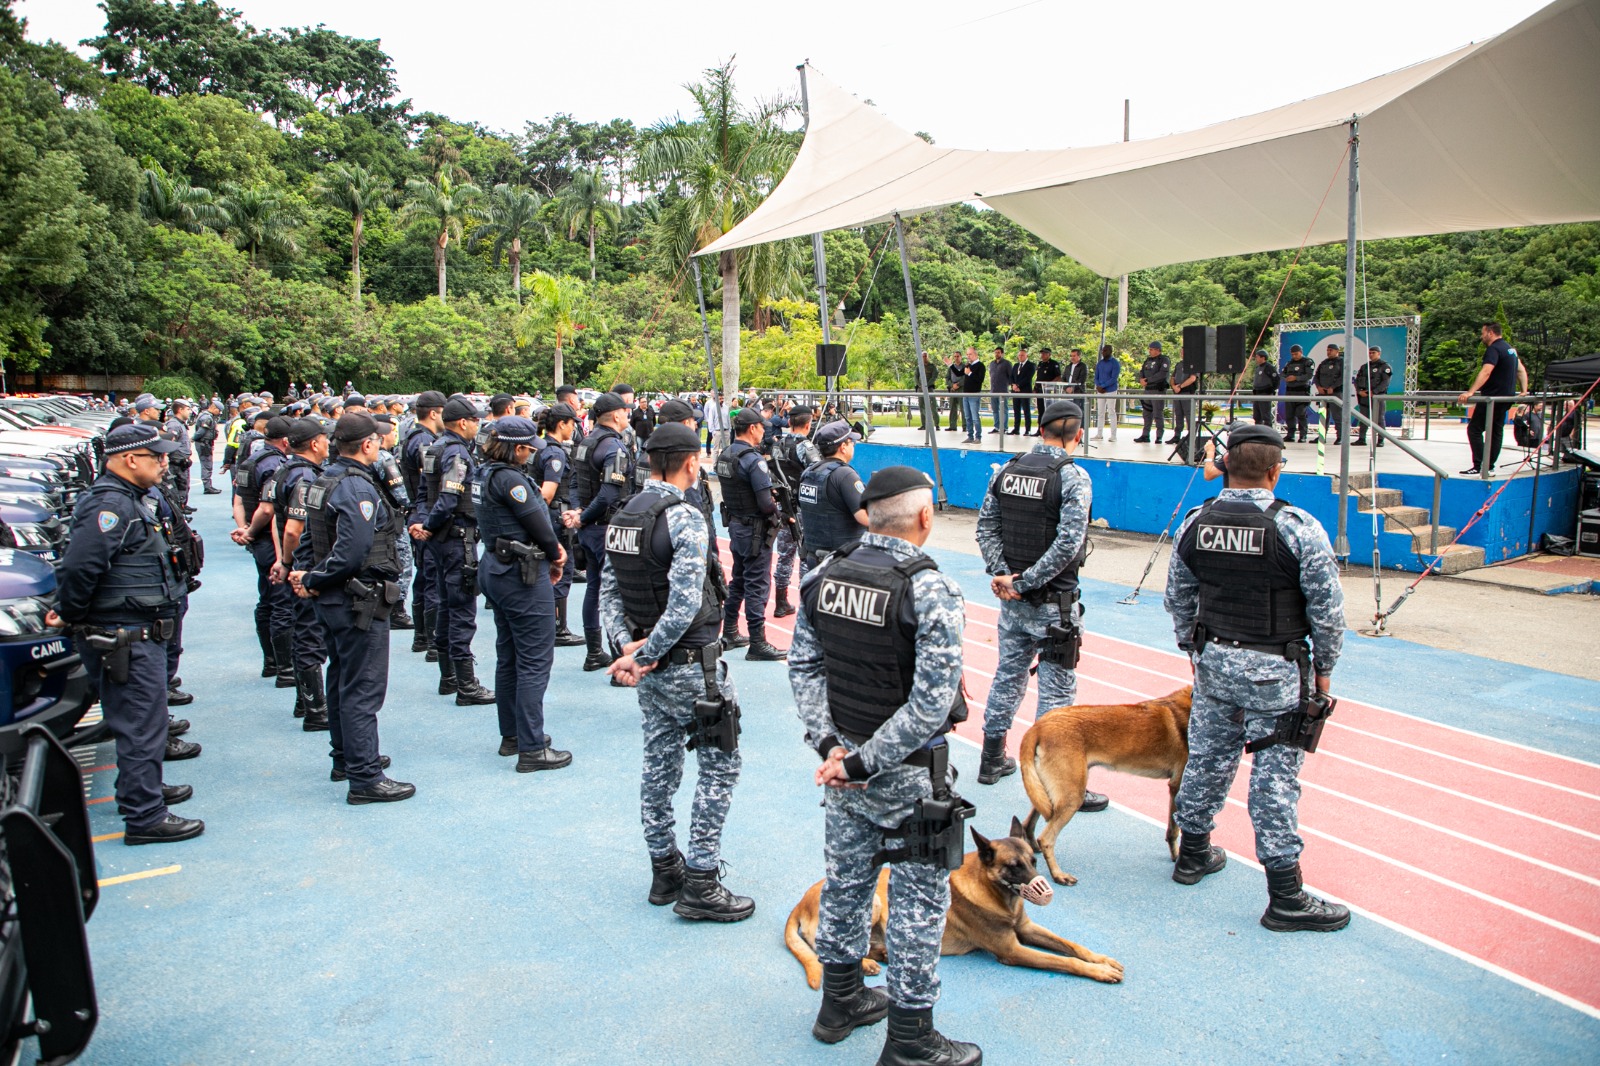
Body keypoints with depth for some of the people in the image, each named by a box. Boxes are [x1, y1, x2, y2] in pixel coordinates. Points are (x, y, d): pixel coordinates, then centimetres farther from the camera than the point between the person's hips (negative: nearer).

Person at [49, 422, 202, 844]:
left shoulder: (127, 501, 15)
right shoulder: (110, 505, -20)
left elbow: (80, 569, 23)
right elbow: (80, 565, -28)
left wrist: (69, 613, 19)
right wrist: (69, 615, -14)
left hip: (139, 634, 11)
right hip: (125, 639, -11)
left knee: (144, 719, 23)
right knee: (141, 725, -5)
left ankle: (144, 788, 39)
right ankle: (144, 817, 2)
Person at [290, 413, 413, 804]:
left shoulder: (324, 480, 11)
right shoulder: (358, 487, -21)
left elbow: (318, 537, 15)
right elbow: (353, 550, -28)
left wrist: (309, 576, 4)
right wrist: (313, 580, -16)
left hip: (333, 599, 10)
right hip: (360, 601, -10)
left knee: (342, 680, 20)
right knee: (363, 688, -5)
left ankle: (346, 758, 34)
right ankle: (365, 777, 1)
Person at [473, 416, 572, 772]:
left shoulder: (484, 475, 10)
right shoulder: (510, 478, -19)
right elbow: (537, 523, -17)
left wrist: (552, 550, -1)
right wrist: (556, 554, 1)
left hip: (497, 569, 10)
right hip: (524, 575, -10)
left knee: (508, 657, 18)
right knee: (535, 661, -4)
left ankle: (511, 735, 29)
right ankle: (532, 749, 0)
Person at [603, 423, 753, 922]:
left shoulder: (622, 516, 7)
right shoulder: (684, 518, -19)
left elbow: (609, 590, 6)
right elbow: (684, 604, -25)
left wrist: (628, 645, -3)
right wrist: (643, 656, -17)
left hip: (651, 666, 9)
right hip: (690, 664, -8)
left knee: (659, 764, 16)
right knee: (719, 765, 3)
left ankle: (665, 870, 29)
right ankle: (701, 884, 6)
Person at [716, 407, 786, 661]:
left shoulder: (723, 456, 5)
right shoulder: (753, 460, -21)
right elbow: (766, 504, -24)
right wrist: (775, 506, -3)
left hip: (735, 525, 9)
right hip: (755, 530, -9)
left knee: (738, 581, 20)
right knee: (757, 586, -3)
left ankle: (730, 633, 29)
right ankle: (757, 645, 1)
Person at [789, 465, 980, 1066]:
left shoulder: (824, 576, -3)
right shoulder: (930, 591, -21)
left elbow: (803, 666, -1)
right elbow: (932, 702, -25)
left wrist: (830, 743, -5)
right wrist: (865, 763, -19)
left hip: (843, 754, 6)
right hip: (907, 771, -6)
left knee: (846, 879, 21)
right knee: (918, 898, 10)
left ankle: (841, 1001, 40)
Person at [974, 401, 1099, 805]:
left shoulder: (1007, 470, 4)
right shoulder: (1073, 477, -14)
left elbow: (986, 524, 2)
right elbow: (1068, 544, -20)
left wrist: (1001, 573, -5)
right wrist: (1023, 583, -16)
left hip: (1013, 600, 6)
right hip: (1053, 601, -6)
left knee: (1008, 673, 18)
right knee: (1057, 688, 0)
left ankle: (992, 760, 30)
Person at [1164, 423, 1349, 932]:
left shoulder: (1196, 522, -1)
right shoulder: (1298, 528, -15)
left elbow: (1178, 597, 9)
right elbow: (1327, 608, -9)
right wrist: (1323, 668, 4)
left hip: (1214, 660, 5)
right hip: (1275, 669, -5)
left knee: (1207, 755, 17)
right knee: (1275, 775, 1)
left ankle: (1193, 853, 34)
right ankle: (1286, 898, 10)